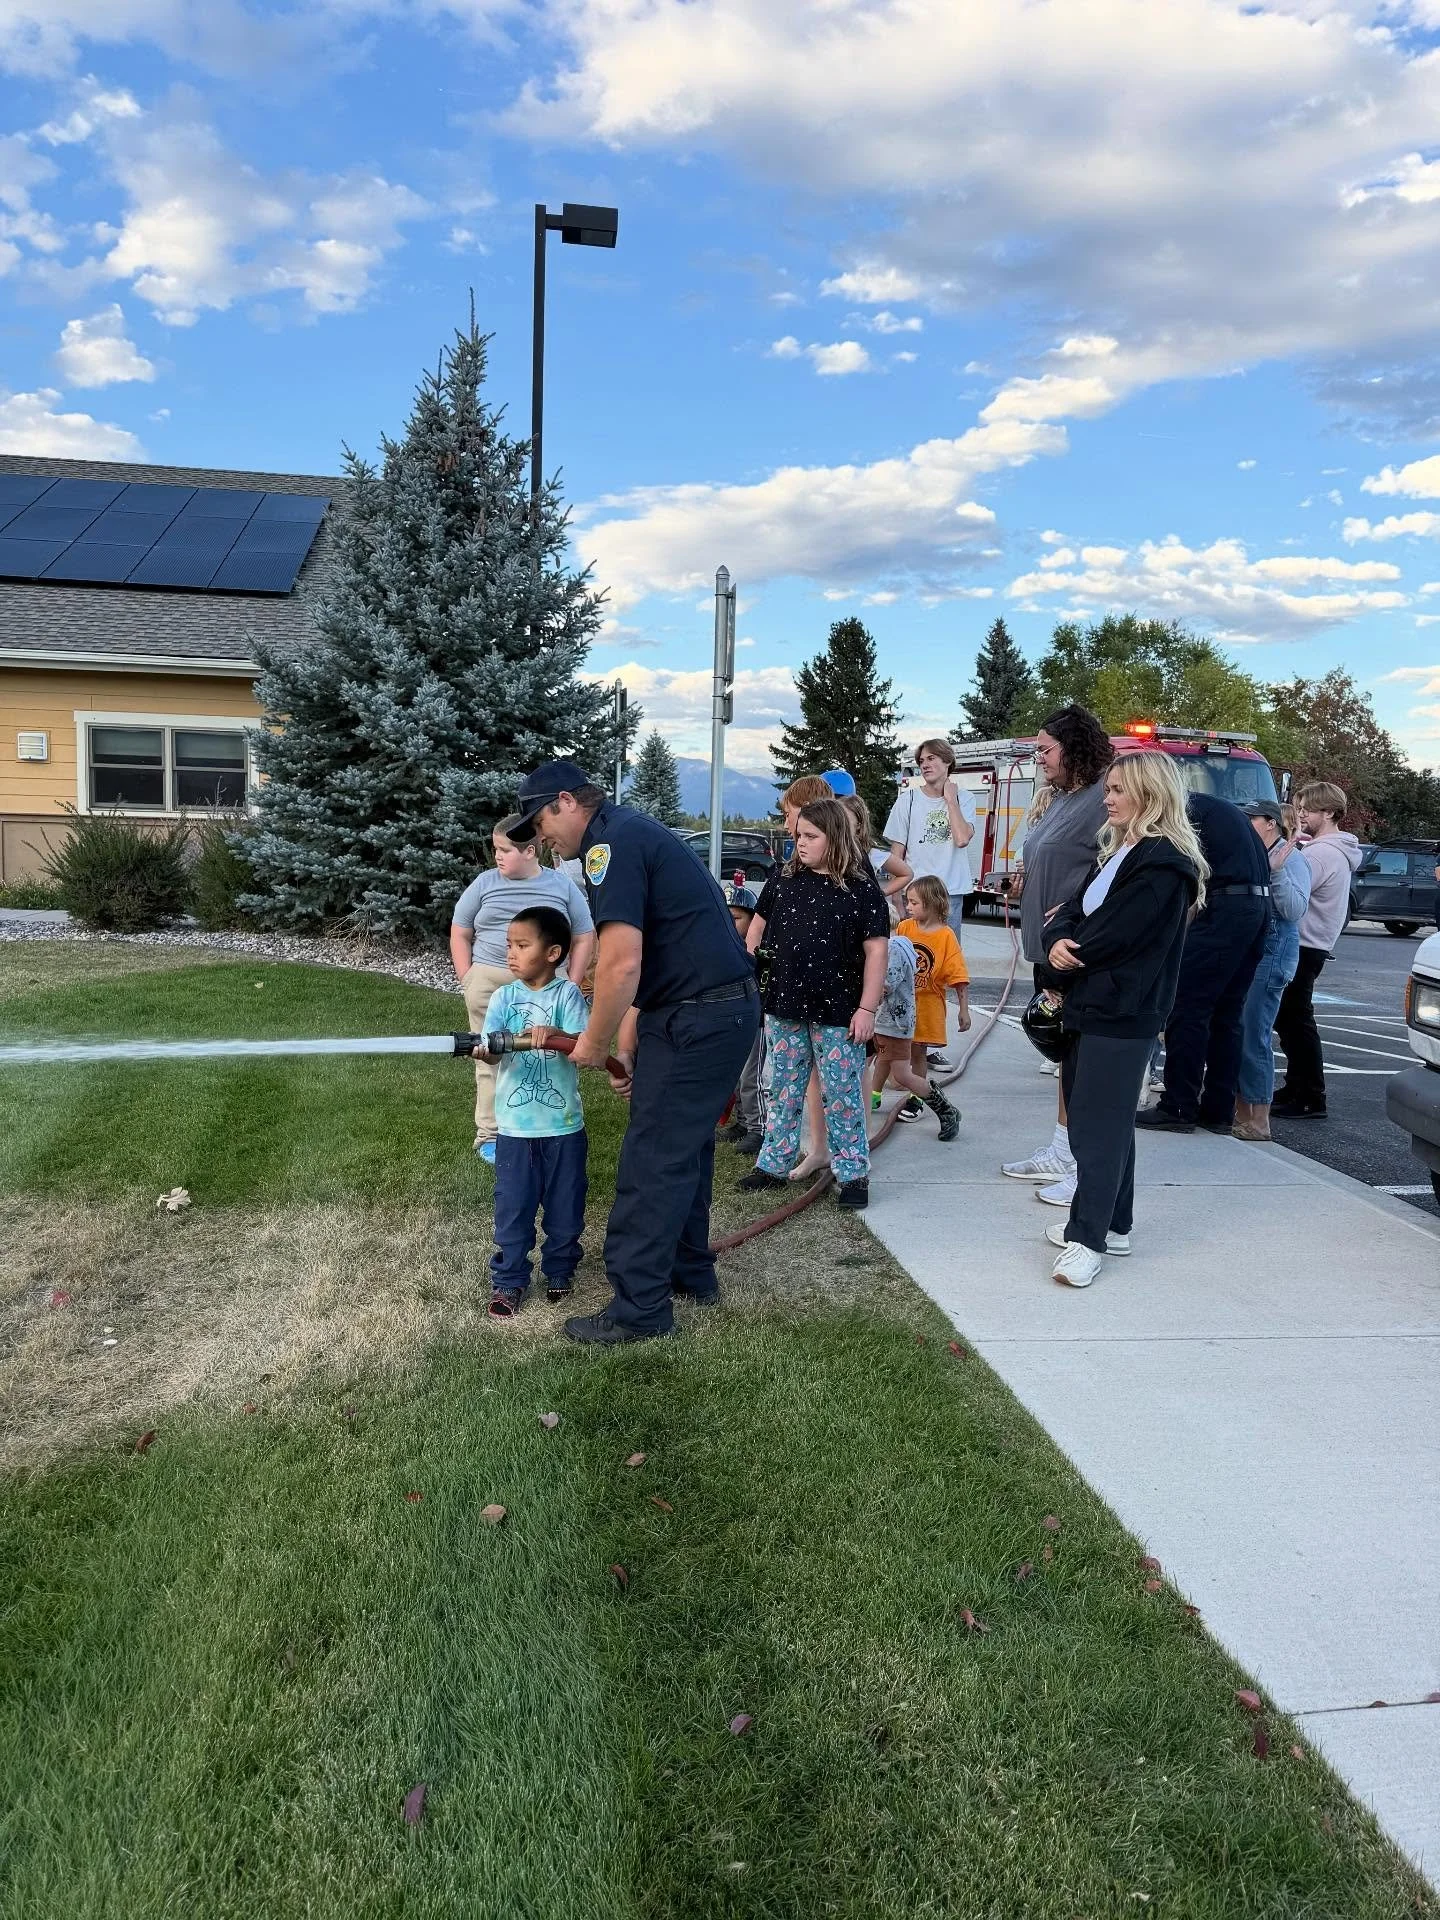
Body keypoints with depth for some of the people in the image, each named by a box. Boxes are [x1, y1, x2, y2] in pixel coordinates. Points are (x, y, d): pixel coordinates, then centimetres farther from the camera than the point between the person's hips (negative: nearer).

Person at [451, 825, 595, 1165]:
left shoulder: (563, 886, 5)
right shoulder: (484, 883, 5)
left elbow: (584, 938, 10)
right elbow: (460, 934, 11)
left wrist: (571, 985, 2)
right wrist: (468, 980, 2)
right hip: (489, 984, 0)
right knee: (490, 1061, 2)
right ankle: (489, 1135, 9)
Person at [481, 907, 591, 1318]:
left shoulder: (567, 994, -6)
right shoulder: (503, 997, 0)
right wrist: (483, 1049, -34)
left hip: (563, 1124, -1)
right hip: (515, 1125, 1)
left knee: (564, 1205, 12)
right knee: (512, 1207, 7)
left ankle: (560, 1270, 31)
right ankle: (508, 1280, 18)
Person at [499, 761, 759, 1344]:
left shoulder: (612, 843, -14)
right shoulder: (631, 831, 18)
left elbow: (621, 965, -23)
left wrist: (593, 1044, -8)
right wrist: (626, 1045, 14)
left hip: (697, 1020, -10)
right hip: (724, 1010, 10)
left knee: (653, 1162, -4)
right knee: (685, 1147, 21)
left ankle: (639, 1308, 4)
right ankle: (690, 1273, 34)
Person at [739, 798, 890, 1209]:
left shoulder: (861, 890, -8)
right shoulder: (783, 885, 5)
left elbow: (876, 950, -9)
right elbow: (758, 932, 16)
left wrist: (867, 1008, -12)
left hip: (838, 1013, -4)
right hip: (785, 1008, 4)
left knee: (842, 1095, 4)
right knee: (783, 1092, 14)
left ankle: (853, 1174, 15)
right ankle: (773, 1165, 25)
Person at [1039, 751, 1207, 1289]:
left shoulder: (1163, 863, -15)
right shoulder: (1118, 852, 16)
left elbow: (1115, 936, -19)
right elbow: (1073, 912, 11)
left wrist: (1062, 967, -5)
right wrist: (1060, 943, -11)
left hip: (1122, 1015, -10)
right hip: (1089, 1004, 10)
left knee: (1100, 1124, -6)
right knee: (1095, 1118, 15)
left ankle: (1088, 1240, 0)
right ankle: (1111, 1224, 27)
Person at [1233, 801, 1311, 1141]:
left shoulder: (1290, 858, -7)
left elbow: (1295, 910, -17)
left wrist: (1277, 870, -23)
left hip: (1271, 951, -8)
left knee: (1254, 1034, -8)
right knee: (1236, 1030, 9)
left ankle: (1259, 1121, -1)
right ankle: (1241, 1111, 19)